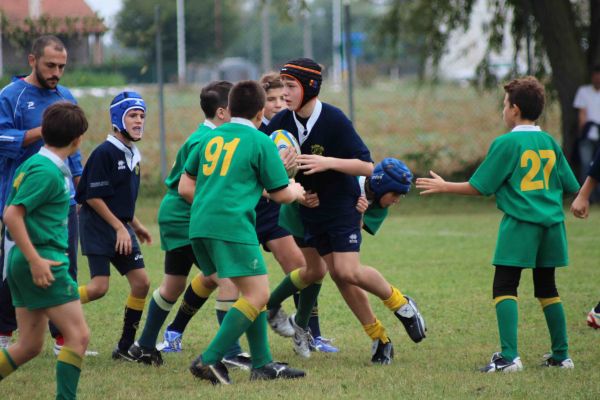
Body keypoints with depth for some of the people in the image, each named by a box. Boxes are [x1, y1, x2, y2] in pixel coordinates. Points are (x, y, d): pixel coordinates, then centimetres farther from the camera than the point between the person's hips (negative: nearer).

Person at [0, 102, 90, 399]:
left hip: (25, 262, 10)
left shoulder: (35, 163, 14)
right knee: (78, 336, -8)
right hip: (44, 258, -10)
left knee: (29, 346, 13)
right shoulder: (47, 171, -15)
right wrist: (35, 260, -23)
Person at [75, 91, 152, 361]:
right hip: (97, 227, -8)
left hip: (121, 227, 8)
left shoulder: (132, 154, 12)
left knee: (141, 283, 1)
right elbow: (93, 197, -17)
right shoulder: (105, 153, -15)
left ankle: (125, 347, 8)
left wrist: (134, 225, 22)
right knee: (99, 286, -17)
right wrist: (119, 227, -17)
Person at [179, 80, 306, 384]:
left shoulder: (211, 138, 17)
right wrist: (296, 191, 28)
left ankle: (262, 364, 14)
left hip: (200, 224, 7)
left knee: (253, 292, 16)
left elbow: (185, 187, 18)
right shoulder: (261, 142, 0)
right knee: (257, 295, -5)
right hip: (233, 225, -7)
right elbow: (281, 194, 6)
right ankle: (210, 359, -14)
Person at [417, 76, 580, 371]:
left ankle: (509, 356, -17)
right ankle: (561, 355, 17)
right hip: (551, 223, 6)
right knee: (546, 287, 16)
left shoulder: (506, 144, -6)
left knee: (504, 286, -5)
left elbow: (478, 187, -3)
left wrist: (444, 187, 10)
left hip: (519, 223, -6)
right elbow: (570, 185, 16)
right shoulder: (549, 142, 10)